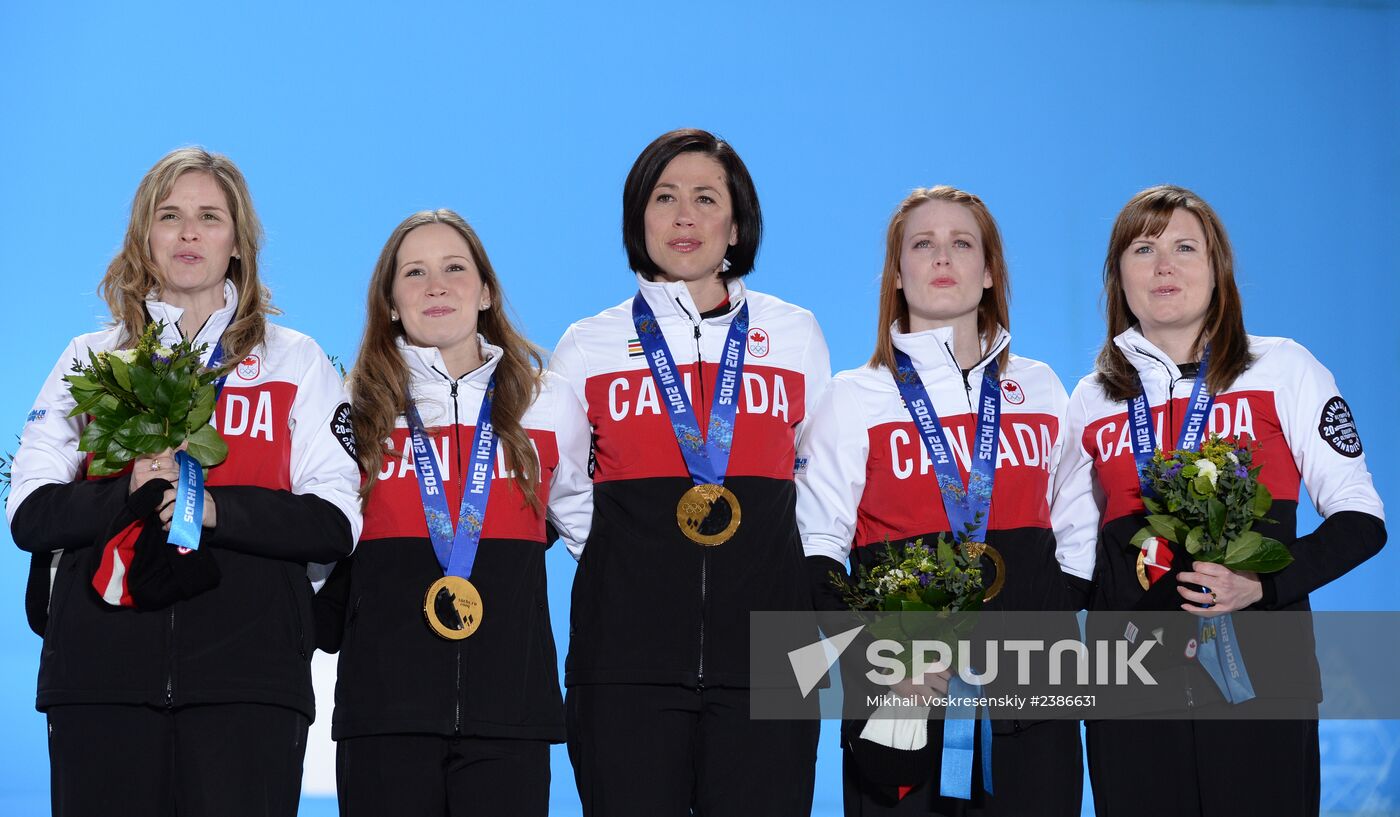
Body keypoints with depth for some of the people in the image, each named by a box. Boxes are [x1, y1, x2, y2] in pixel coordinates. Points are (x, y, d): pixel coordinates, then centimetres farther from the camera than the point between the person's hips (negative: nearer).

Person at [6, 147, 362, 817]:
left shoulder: (296, 361, 13)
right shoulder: (89, 359, 16)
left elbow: (337, 523, 2)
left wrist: (214, 508, -13)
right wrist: (130, 495, -11)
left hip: (248, 677, -1)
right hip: (102, 672, 1)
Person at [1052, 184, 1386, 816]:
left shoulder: (1283, 370, 2)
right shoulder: (1092, 401, 10)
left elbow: (1360, 518, 0)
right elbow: (1072, 548, 20)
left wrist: (1265, 582, -16)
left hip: (1259, 676, -2)